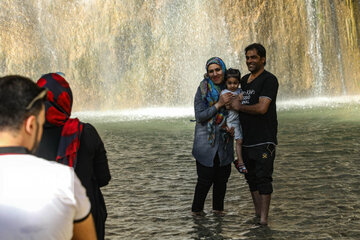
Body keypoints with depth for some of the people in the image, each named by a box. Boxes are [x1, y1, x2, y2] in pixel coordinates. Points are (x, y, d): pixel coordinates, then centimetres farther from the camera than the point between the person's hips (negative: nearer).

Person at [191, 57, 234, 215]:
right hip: (206, 142, -4)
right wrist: (219, 104, -22)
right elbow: (199, 116, -13)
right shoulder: (203, 89, -7)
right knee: (205, 179, -4)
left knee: (222, 178, 8)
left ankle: (218, 209, 25)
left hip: (225, 142, 4)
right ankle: (197, 210, 13)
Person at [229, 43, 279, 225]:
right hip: (246, 139, 8)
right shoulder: (244, 80, 16)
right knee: (251, 176, 12)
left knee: (263, 177, -9)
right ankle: (257, 212, 22)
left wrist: (239, 107, -7)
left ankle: (264, 218, -8)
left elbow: (262, 108, -19)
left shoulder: (269, 80, -9)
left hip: (264, 140, -8)